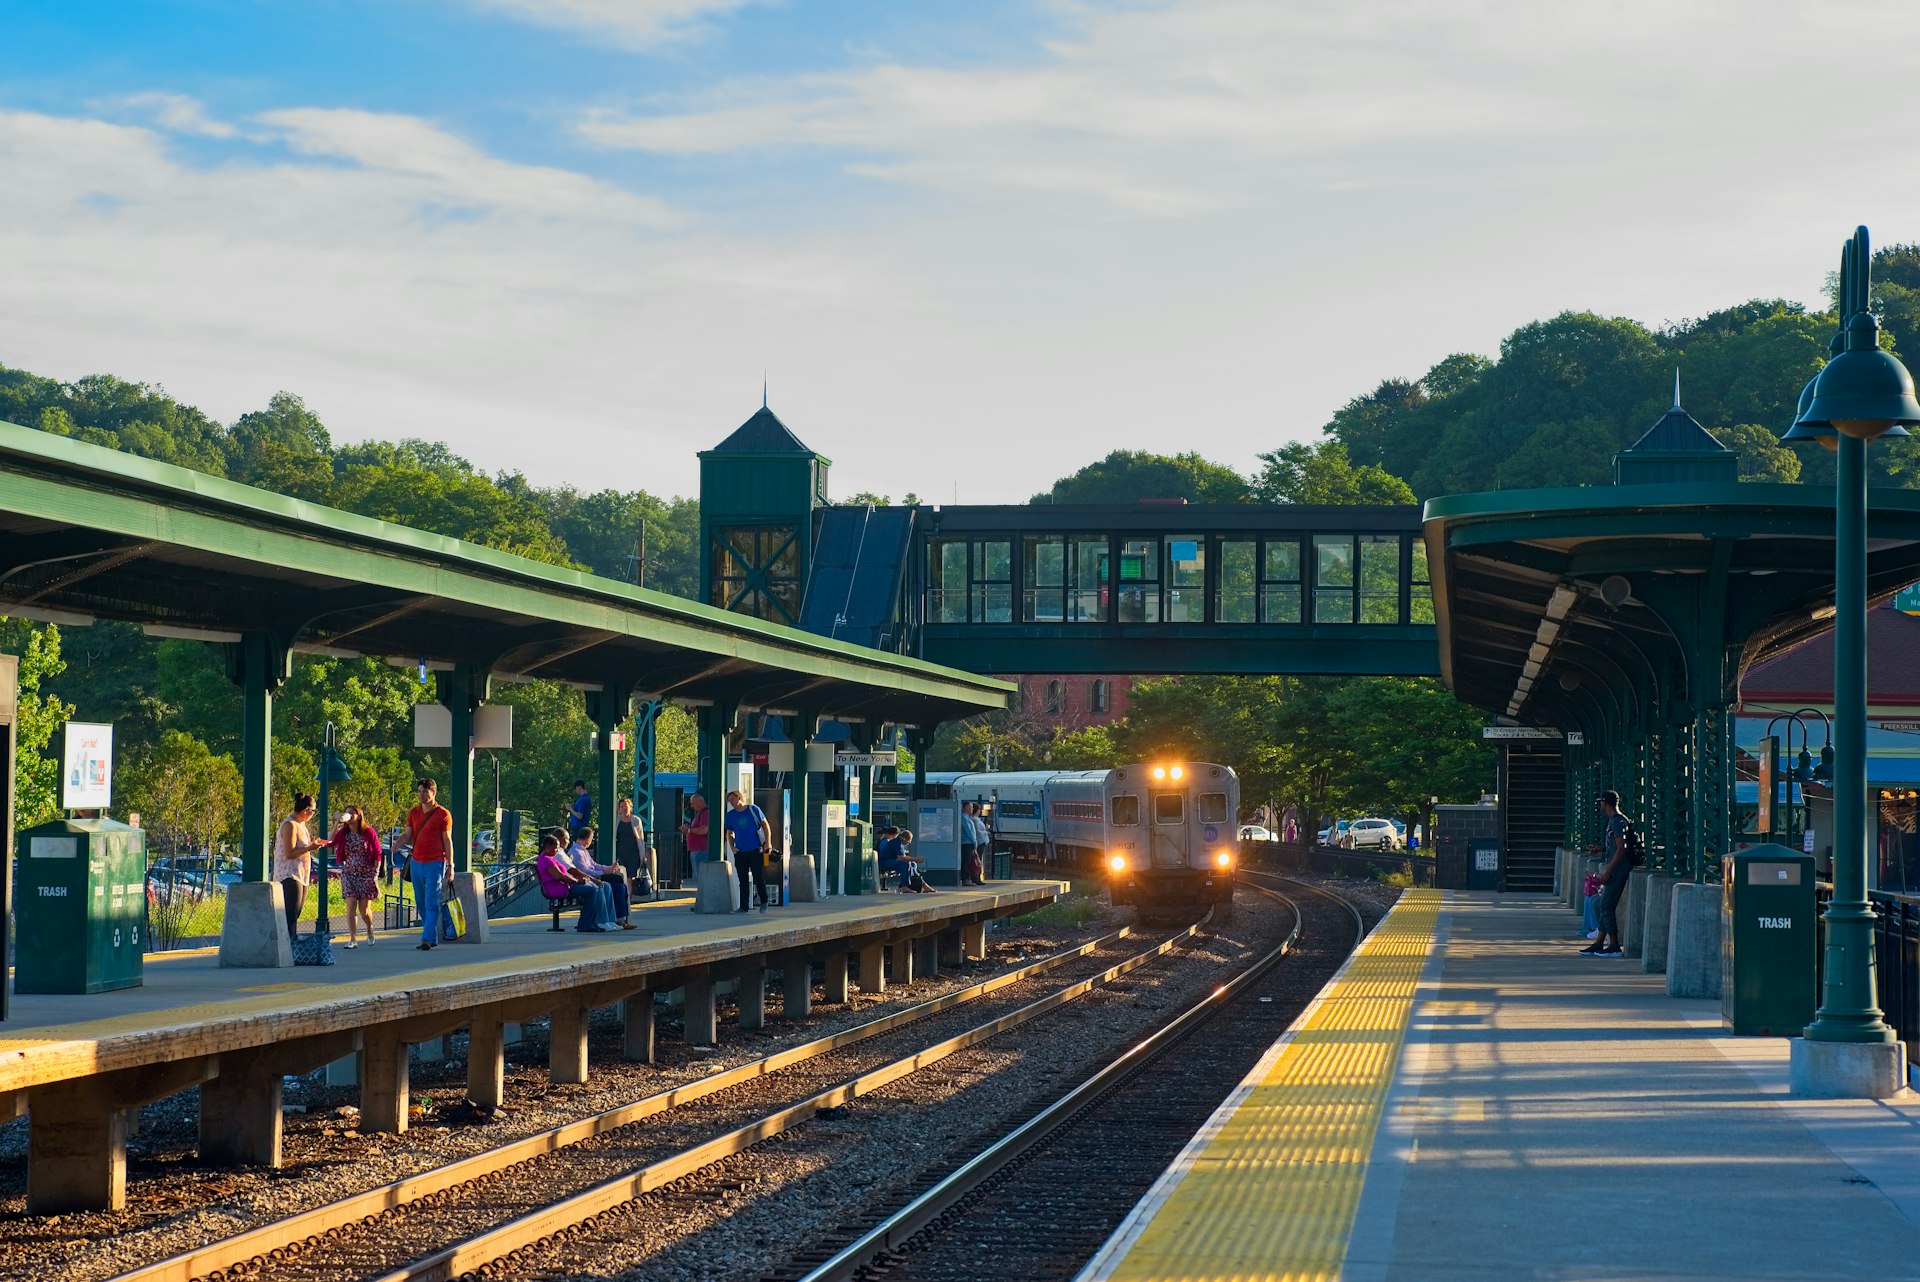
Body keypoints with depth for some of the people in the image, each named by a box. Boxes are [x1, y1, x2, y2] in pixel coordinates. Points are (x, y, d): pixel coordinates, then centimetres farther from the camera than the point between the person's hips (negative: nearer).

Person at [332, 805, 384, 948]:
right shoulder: (343, 834, 1)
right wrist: (337, 824, -19)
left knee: (364, 909, -1)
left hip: (366, 874, -2)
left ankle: (370, 929, 31)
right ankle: (353, 939, -9)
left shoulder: (369, 833, -4)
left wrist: (376, 873, -7)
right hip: (349, 874, 2)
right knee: (351, 906, -10)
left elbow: (377, 854, 0)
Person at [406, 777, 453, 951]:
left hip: (435, 863, -6)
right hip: (416, 863, 6)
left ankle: (427, 939, -18)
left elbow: (447, 841, -2)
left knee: (431, 903, -12)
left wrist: (450, 865, -4)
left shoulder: (443, 814, -3)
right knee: (421, 903, 9)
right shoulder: (413, 812, 11)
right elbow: (408, 835, 9)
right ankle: (433, 937, 18)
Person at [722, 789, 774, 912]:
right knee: (743, 880, 4)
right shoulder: (730, 815, 7)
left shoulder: (753, 809, -2)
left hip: (756, 851, -3)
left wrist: (768, 842, -4)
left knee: (759, 878, -1)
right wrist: (732, 847, 3)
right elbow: (730, 833, 18)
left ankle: (764, 902, 16)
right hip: (740, 852, 3)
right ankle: (743, 906, 8)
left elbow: (765, 825, 3)